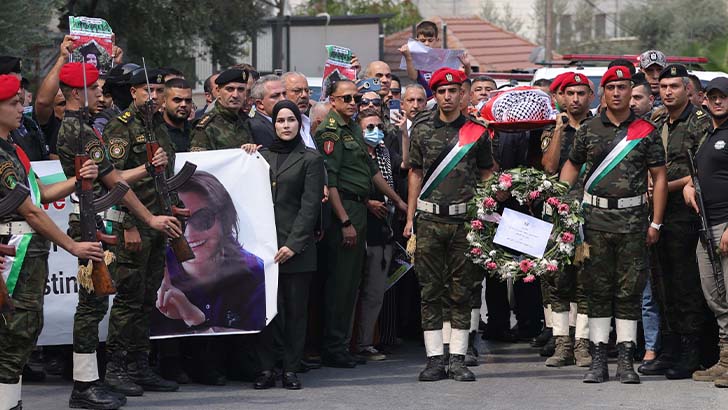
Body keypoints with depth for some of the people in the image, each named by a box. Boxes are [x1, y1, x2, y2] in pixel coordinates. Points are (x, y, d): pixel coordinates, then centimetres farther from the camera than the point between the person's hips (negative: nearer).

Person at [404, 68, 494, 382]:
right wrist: (410, 218, 8)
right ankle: (435, 359, 5)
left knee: (461, 291, 1)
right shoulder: (422, 130, 8)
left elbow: (486, 176, 12)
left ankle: (458, 359, 6)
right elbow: (416, 174, 12)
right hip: (430, 219, 1)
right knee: (430, 290, 1)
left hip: (465, 218, -1)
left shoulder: (476, 131, 5)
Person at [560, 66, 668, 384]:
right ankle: (598, 361, 6)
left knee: (630, 291, 1)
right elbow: (572, 166, 16)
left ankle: (626, 361, 5)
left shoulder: (646, 131, 4)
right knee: (598, 290, 3)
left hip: (633, 218, -1)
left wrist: (656, 223, 0)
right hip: (596, 217, 1)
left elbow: (659, 176, 5)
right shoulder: (589, 130, 7)